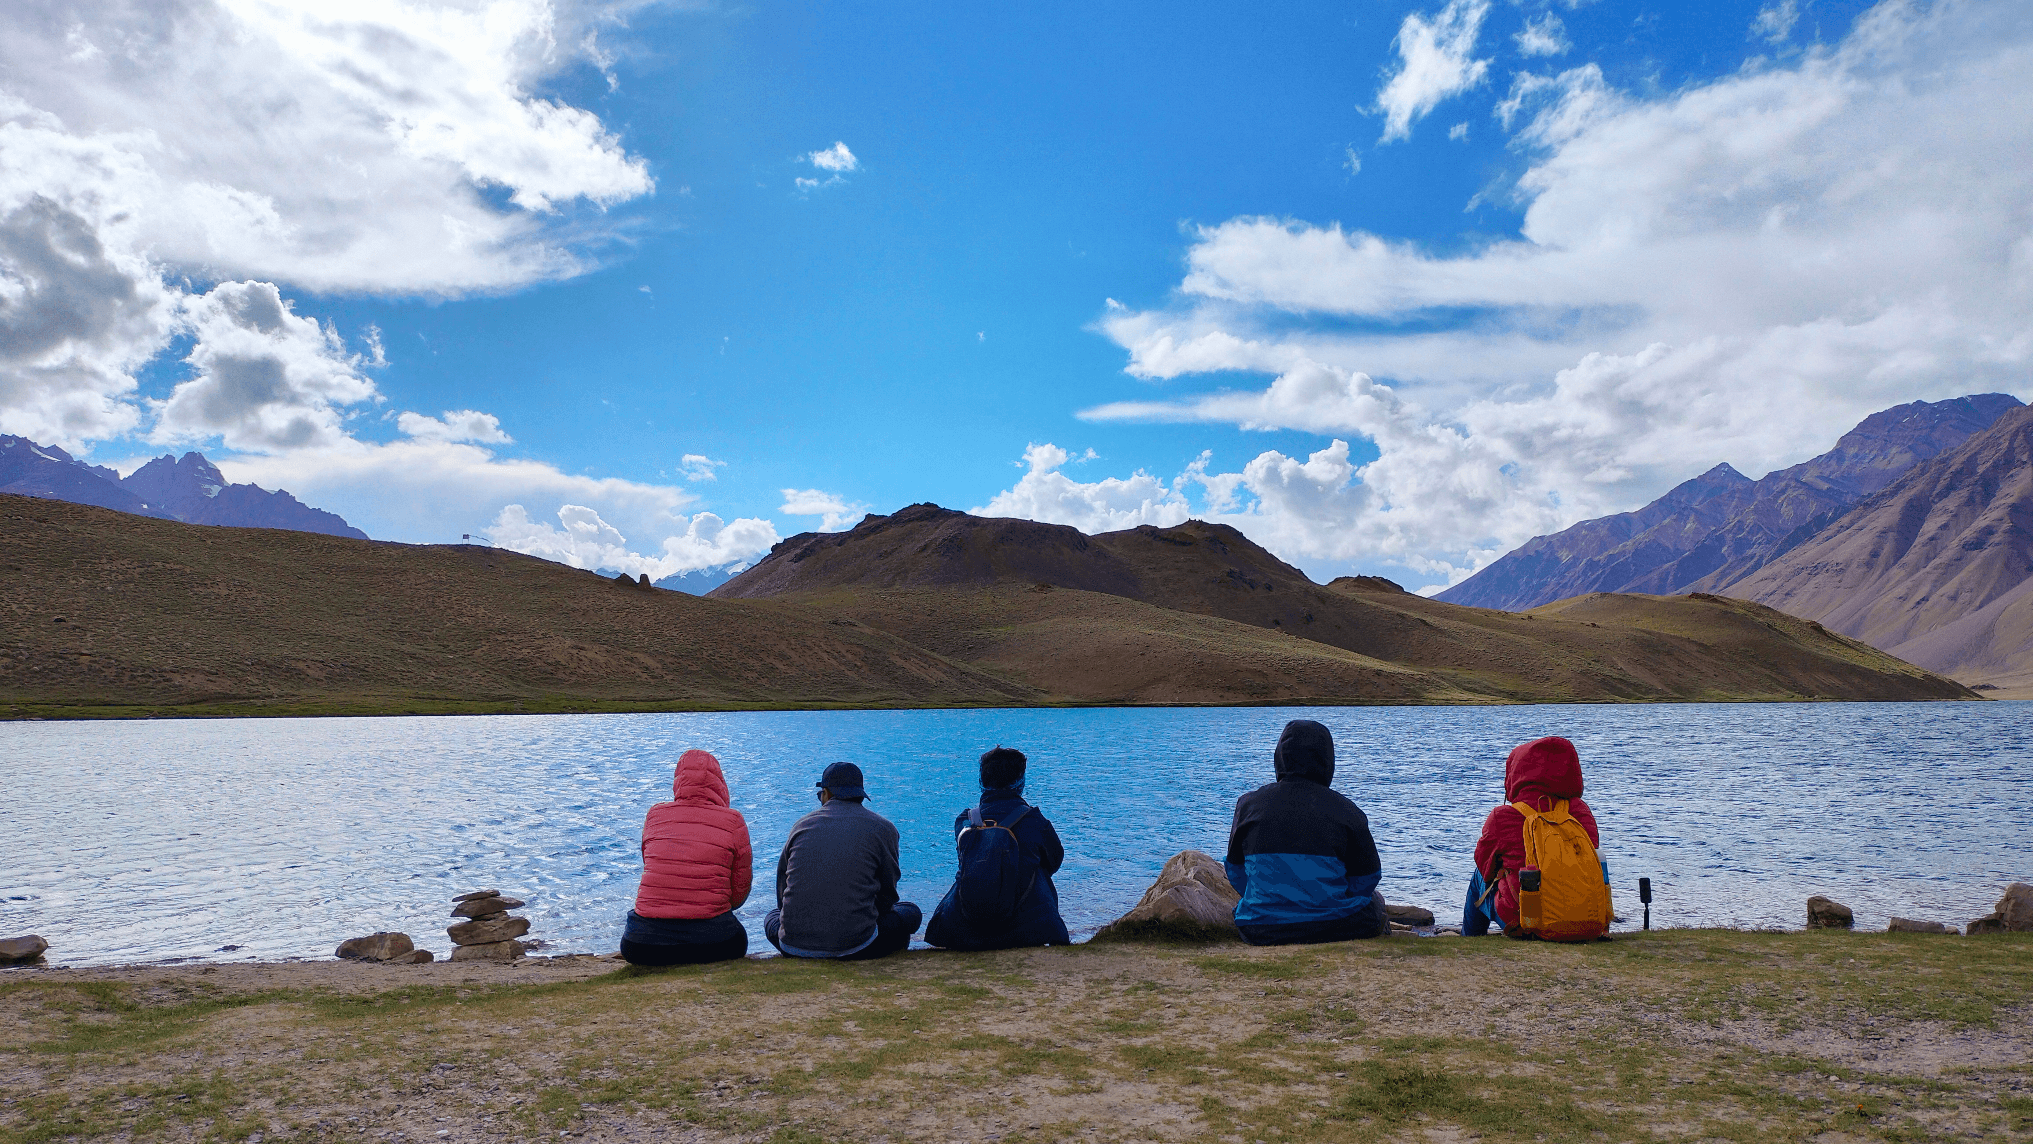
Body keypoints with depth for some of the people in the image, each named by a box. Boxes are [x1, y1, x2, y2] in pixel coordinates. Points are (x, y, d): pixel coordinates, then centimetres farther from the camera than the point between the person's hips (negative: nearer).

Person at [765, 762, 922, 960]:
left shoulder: (801, 825, 13)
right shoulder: (883, 829, 4)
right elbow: (887, 894, 10)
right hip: (853, 947, -2)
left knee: (773, 916, 38)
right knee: (912, 912, 23)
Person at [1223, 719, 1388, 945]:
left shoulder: (1249, 804, -2)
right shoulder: (1346, 812, -7)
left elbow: (1236, 872, 8)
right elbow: (1366, 880, 0)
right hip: (1335, 927, -1)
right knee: (1374, 899, 30)